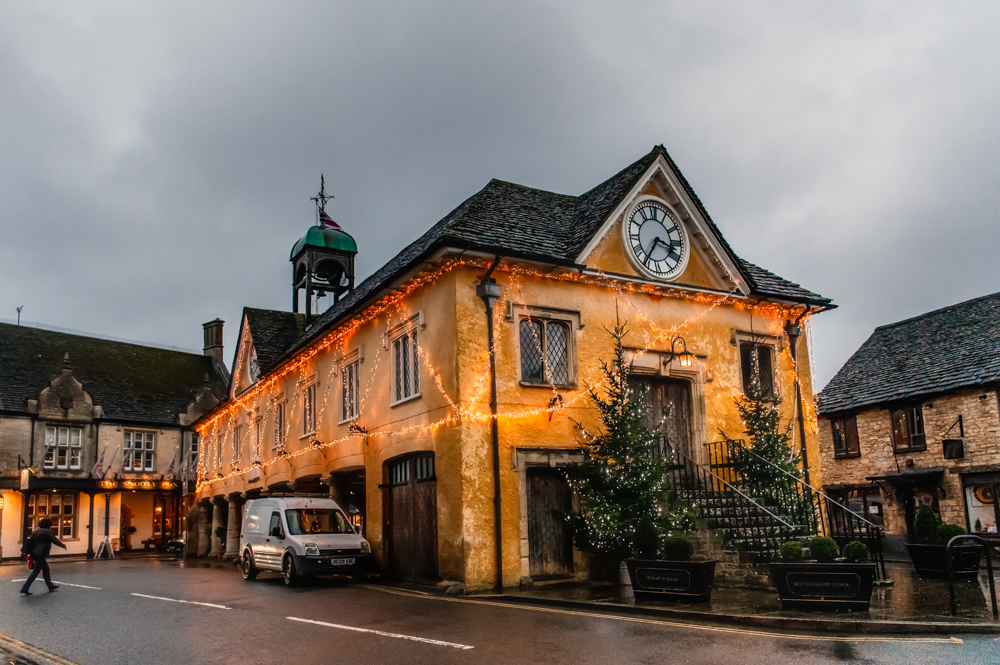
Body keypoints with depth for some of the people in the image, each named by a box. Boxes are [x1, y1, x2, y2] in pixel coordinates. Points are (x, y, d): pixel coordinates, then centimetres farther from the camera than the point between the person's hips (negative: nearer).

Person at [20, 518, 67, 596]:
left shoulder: (36, 531, 13)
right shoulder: (47, 532, -10)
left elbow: (30, 540, 16)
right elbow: (55, 541, -5)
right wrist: (63, 546, 9)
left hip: (35, 553, 9)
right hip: (40, 554, -9)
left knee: (46, 569, 17)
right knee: (36, 572, -4)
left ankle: (50, 586, 25)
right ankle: (25, 588, -6)